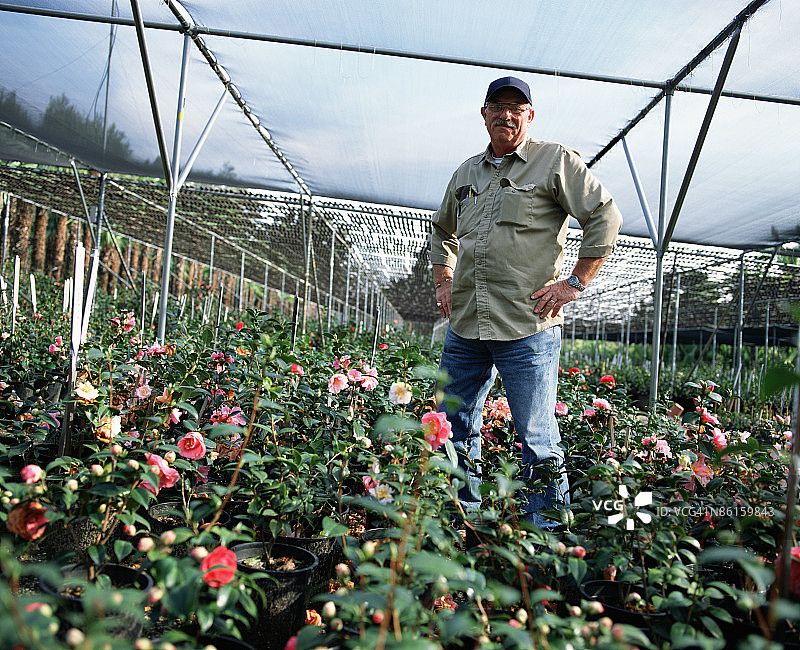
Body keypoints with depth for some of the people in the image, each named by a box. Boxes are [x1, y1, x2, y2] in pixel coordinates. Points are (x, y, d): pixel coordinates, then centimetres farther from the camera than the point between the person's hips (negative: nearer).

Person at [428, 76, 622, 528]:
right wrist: (444, 282, 19)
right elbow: (442, 231, 32)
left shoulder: (556, 161, 1)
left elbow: (606, 216, -3)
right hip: (464, 327, 7)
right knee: (456, 430, 14)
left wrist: (575, 283, -9)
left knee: (539, 442, -3)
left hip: (528, 327, -6)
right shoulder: (467, 172, 18)